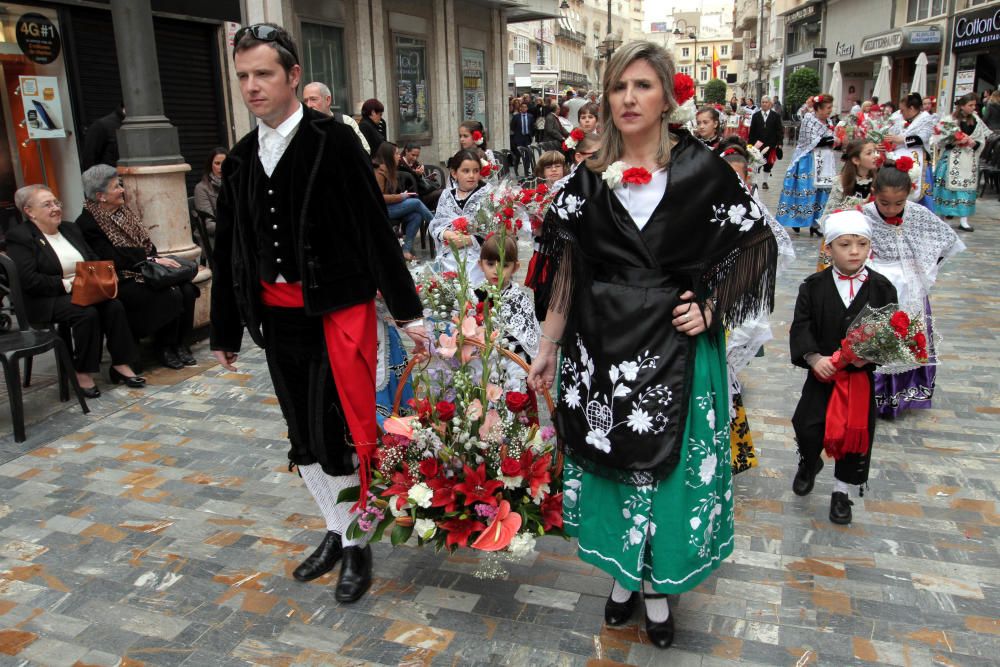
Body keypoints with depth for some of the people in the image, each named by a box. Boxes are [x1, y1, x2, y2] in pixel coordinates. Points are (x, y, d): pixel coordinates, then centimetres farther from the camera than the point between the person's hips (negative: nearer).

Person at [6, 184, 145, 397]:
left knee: (114, 305, -22)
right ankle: (82, 373, -19)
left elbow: (95, 261, 18)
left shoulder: (71, 229, 17)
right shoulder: (19, 236, -5)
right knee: (87, 313, -32)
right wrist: (66, 284, -20)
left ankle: (120, 364, -15)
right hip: (46, 300, -6)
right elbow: (28, 280, -17)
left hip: (84, 291, 6)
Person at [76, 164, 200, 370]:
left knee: (187, 290, -20)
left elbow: (146, 243, 17)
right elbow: (114, 259, -17)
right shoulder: (88, 223, -8)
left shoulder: (124, 212, 15)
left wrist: (158, 260, -4)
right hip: (122, 282, -7)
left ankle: (181, 344, -6)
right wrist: (152, 260, -18)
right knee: (171, 295, -29)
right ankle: (164, 348, -8)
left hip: (145, 272, 7)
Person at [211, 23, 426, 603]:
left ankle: (357, 545, 19)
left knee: (338, 435, -3)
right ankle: (335, 531, 35)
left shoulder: (334, 141, -8)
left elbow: (375, 228, -11)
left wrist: (408, 311, -13)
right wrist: (227, 330, 18)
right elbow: (230, 249, 14)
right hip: (277, 314, 7)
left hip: (337, 310, -6)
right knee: (304, 438, 16)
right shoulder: (242, 159, 10)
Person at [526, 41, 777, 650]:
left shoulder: (700, 169, -4)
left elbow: (756, 243, 2)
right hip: (602, 347, 2)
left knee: (668, 461, 9)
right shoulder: (589, 179, 2)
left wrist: (711, 308, -8)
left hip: (675, 348, -2)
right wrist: (547, 347, 4)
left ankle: (659, 584, 32)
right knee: (611, 457, 13)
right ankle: (624, 572, 36)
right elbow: (566, 270, 3)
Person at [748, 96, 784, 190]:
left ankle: (765, 181, 21)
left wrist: (779, 143, -6)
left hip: (771, 144, 0)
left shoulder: (776, 116, 3)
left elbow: (779, 131, 1)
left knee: (768, 164, 9)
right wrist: (751, 143, 1)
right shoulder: (755, 116, 6)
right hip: (758, 144, 0)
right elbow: (752, 131, 5)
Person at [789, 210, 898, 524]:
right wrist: (814, 358, -23)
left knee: (857, 429, 7)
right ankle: (809, 463, 32)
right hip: (822, 371, -1)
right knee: (807, 425, -5)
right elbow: (801, 328, -9)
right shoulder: (813, 286, -5)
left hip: (862, 374, 1)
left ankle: (841, 489, 29)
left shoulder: (881, 288, -3)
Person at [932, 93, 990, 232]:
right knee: (947, 186, 0)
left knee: (967, 187, 2)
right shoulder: (949, 120, -7)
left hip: (969, 160, 4)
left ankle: (964, 220, 4)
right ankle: (939, 217, 13)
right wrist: (955, 141, -18)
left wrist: (974, 143, -10)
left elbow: (982, 140, 11)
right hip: (952, 159, -4)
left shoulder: (976, 121, 6)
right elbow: (939, 139, -9)